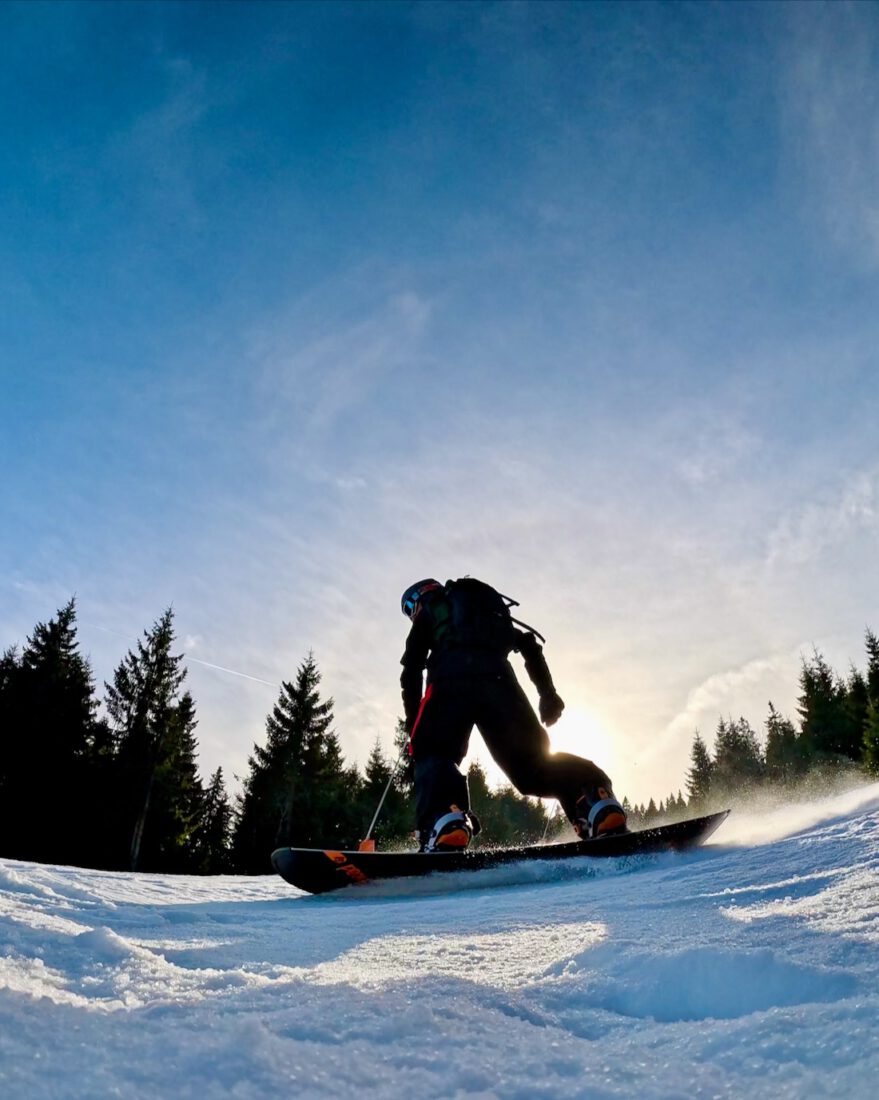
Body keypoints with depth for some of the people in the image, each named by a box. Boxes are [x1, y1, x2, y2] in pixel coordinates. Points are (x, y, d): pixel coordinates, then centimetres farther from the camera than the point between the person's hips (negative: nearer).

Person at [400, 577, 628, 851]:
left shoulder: (427, 614, 28)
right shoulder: (491, 606, 41)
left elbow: (411, 672, 16)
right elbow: (529, 644, 28)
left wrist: (413, 727, 18)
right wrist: (547, 692, 19)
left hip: (449, 679, -3)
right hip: (499, 677, 4)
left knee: (432, 753, 8)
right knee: (533, 758, 8)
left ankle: (445, 820, -23)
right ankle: (596, 801, -19)